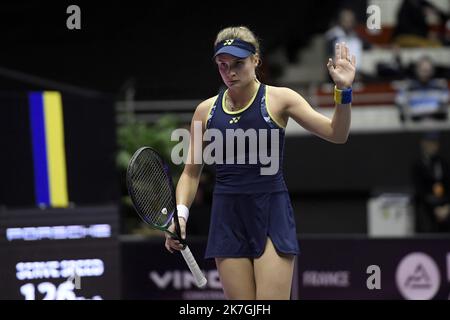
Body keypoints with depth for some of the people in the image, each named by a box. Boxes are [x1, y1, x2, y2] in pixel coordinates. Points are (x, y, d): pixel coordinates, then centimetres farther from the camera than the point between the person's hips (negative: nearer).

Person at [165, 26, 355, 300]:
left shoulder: (279, 99, -1)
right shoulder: (207, 110, 7)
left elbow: (336, 134, -7)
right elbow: (191, 172, 12)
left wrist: (343, 91, -23)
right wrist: (180, 213, -4)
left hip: (272, 215, -3)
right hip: (228, 218, 3)